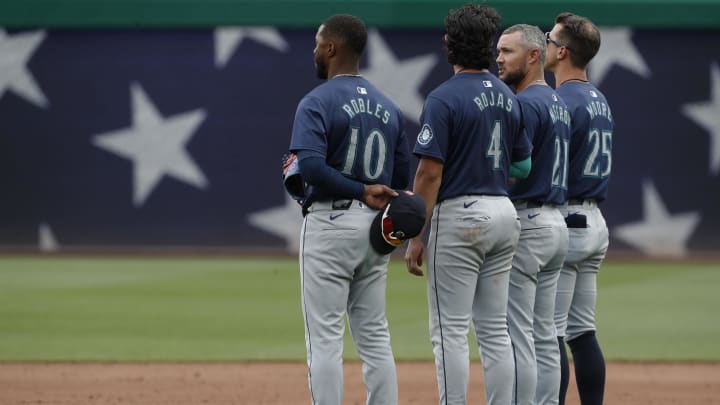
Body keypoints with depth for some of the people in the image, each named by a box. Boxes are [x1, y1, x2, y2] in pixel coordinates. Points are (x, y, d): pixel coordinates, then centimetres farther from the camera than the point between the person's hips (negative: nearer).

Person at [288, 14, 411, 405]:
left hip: (330, 222, -7)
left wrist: (362, 192, -16)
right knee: (374, 336, 10)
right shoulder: (388, 107, 11)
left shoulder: (317, 102, -10)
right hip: (374, 227, 7)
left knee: (325, 338, -4)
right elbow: (401, 178, 13)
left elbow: (312, 167, -24)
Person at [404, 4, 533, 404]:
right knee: (495, 329, 10)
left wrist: (416, 237, -12)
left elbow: (430, 172, -16)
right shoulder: (509, 97, 9)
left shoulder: (444, 98, -12)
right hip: (504, 213, 7)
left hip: (459, 215, -7)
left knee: (450, 330, -4)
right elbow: (523, 166, 15)